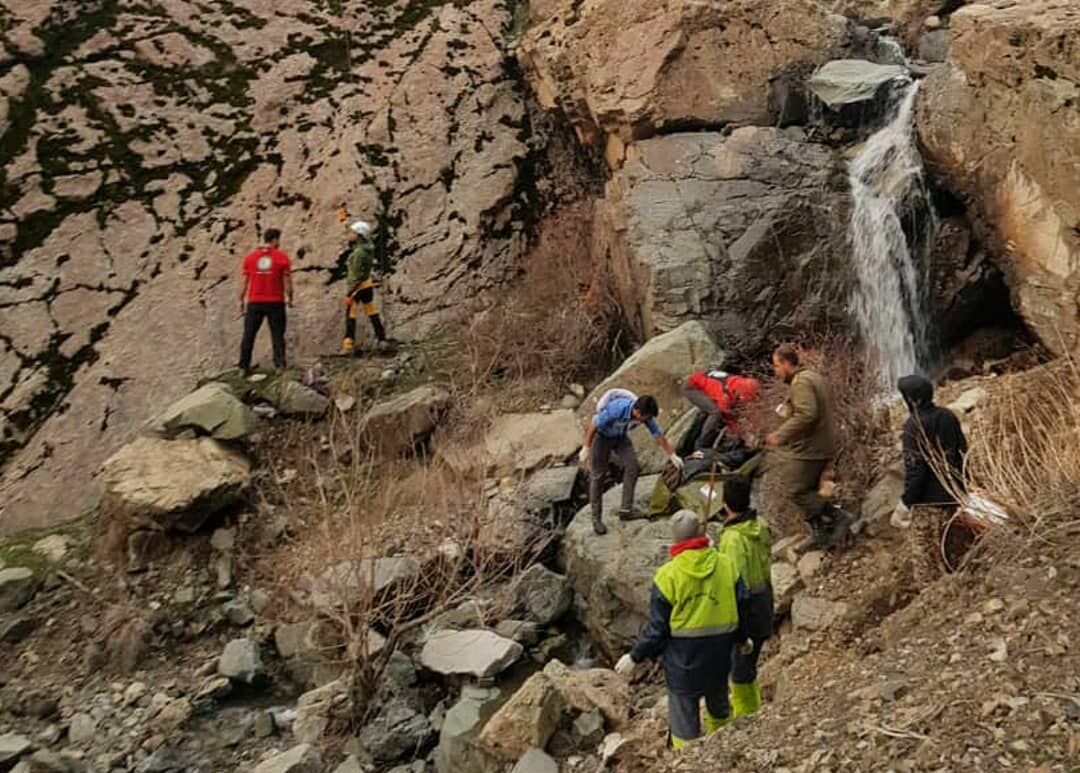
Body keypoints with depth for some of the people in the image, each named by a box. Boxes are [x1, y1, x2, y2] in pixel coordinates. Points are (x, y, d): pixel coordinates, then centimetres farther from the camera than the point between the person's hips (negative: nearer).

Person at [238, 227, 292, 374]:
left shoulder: (250, 257, 3)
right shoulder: (282, 257, -4)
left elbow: (244, 281, 4)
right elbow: (287, 281, -5)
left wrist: (241, 300, 12)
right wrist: (289, 298, 9)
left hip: (254, 302, 2)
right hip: (275, 302, -2)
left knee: (248, 335, 9)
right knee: (277, 335, 7)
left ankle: (244, 366, 9)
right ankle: (280, 365, 3)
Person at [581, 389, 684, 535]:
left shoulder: (645, 415, -21)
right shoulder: (616, 409, -38)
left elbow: (659, 435, -5)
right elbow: (593, 425, -26)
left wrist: (672, 455, 4)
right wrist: (586, 449, -20)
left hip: (620, 437, 5)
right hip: (601, 436, -5)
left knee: (632, 466, -10)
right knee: (597, 476, -4)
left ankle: (626, 510, -1)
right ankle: (596, 519, 4)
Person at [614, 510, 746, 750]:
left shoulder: (667, 575, -18)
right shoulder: (727, 565, -10)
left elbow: (657, 627, -14)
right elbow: (743, 607, -2)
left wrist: (635, 657, -1)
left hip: (683, 657, -4)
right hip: (720, 650, 4)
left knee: (684, 714, 10)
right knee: (718, 700, 28)